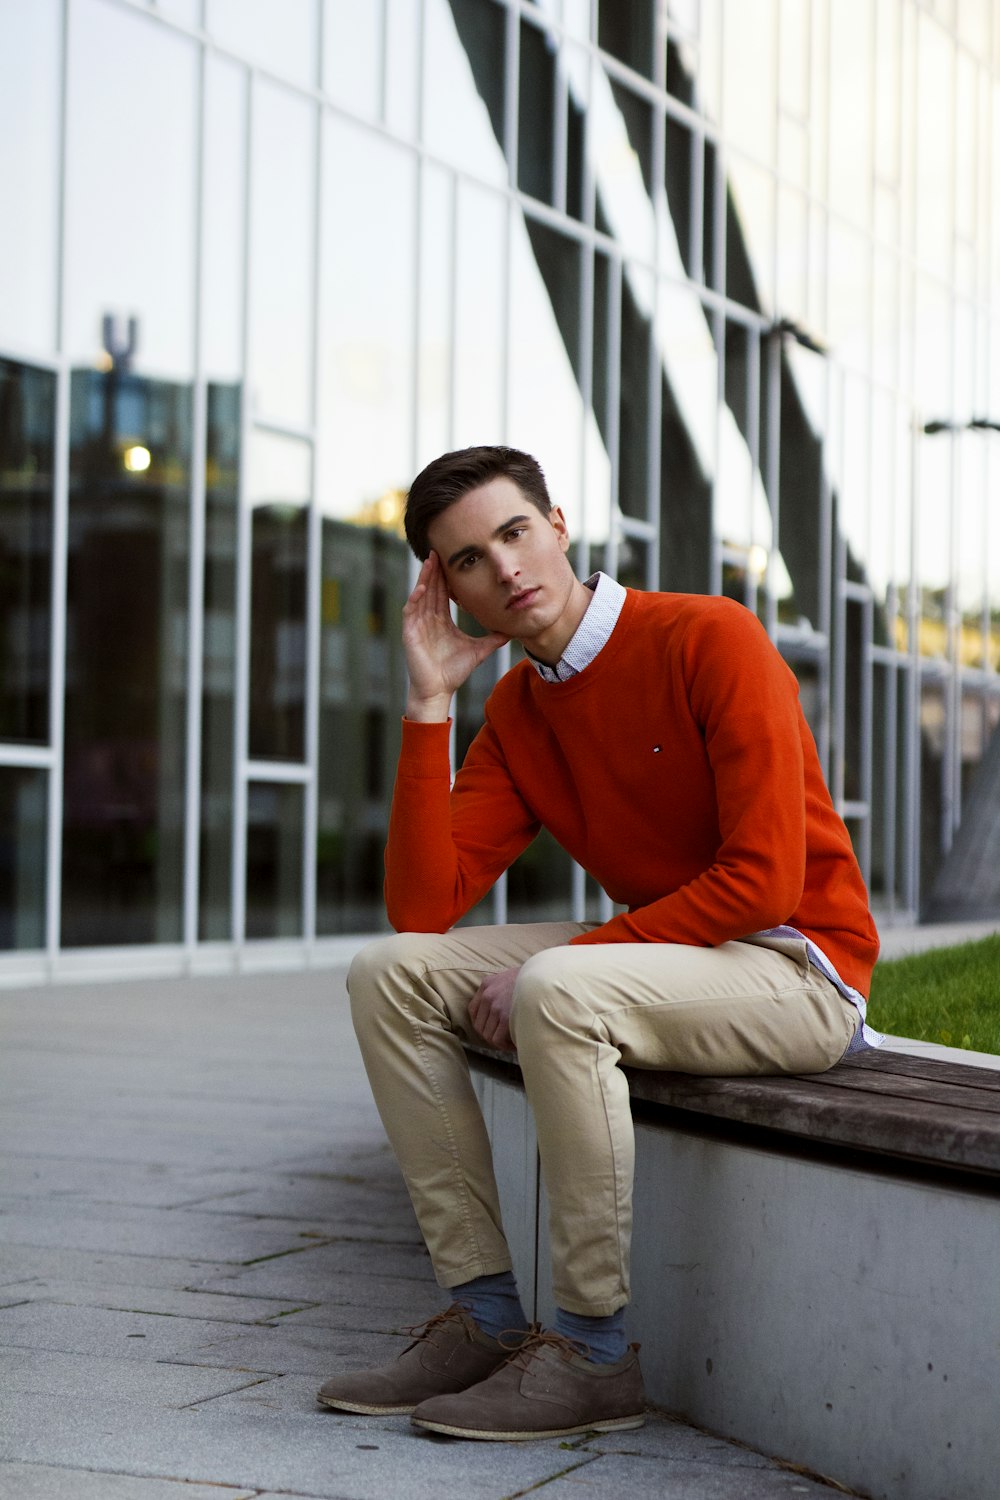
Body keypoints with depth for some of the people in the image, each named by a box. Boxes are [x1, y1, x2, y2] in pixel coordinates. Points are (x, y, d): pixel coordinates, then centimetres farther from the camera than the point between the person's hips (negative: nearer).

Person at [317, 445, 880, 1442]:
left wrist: (549, 968, -21)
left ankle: (594, 1353, -22)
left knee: (559, 993, -34)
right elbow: (420, 906, -3)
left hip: (800, 964, -7)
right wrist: (429, 705, -8)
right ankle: (484, 1318, -7)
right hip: (652, 955, 8)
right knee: (390, 973, -6)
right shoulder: (515, 713, 7)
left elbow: (764, 880, -21)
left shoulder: (710, 639, -15)